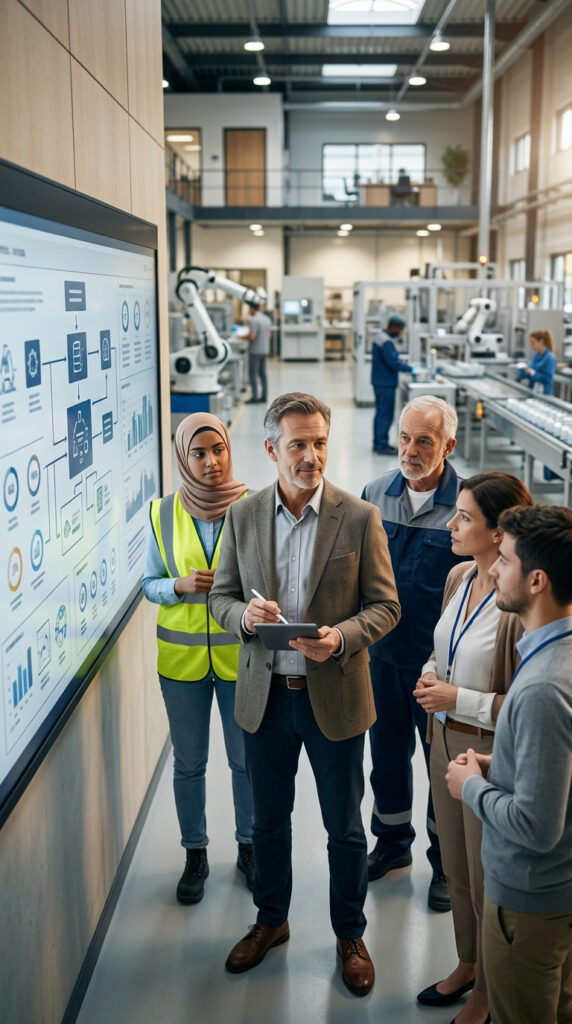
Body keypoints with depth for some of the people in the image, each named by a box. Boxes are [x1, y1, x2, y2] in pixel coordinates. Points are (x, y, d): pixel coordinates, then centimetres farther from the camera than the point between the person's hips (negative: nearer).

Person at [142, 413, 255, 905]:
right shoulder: (164, 513, -3)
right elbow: (150, 584, 4)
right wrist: (180, 586, -16)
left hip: (240, 655, -1)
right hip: (182, 656, 1)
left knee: (247, 759, 11)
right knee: (189, 762, 13)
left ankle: (249, 846, 33)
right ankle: (195, 855, 31)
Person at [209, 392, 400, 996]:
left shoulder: (359, 518, -9)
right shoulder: (242, 516, -1)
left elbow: (384, 605, -6)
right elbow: (221, 595, 5)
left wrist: (341, 637, -24)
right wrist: (244, 615, -18)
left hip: (334, 696, -2)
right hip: (265, 695, 2)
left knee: (344, 828, 12)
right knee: (268, 820, 19)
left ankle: (350, 935, 34)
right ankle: (271, 921, 41)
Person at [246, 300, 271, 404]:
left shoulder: (254, 320, -17)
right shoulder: (267, 319, 8)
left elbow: (252, 336, -22)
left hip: (255, 351, -7)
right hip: (265, 350, 8)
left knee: (253, 374, -2)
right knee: (262, 374, 13)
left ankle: (254, 397, -2)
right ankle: (264, 396, 15)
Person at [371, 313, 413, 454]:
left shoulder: (380, 337, 12)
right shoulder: (386, 342, -21)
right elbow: (394, 363, -22)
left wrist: (403, 363, 11)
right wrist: (411, 369, -13)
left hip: (380, 382, 11)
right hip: (386, 384, -11)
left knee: (380, 413, 16)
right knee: (385, 415, -5)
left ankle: (378, 443, 23)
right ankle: (382, 446, -1)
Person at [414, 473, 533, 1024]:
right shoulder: (459, 577, -1)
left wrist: (460, 699, -22)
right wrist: (430, 675, -4)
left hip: (491, 756, -7)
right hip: (446, 740, 7)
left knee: (488, 880, 14)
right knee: (456, 869, 24)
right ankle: (468, 963, 47)